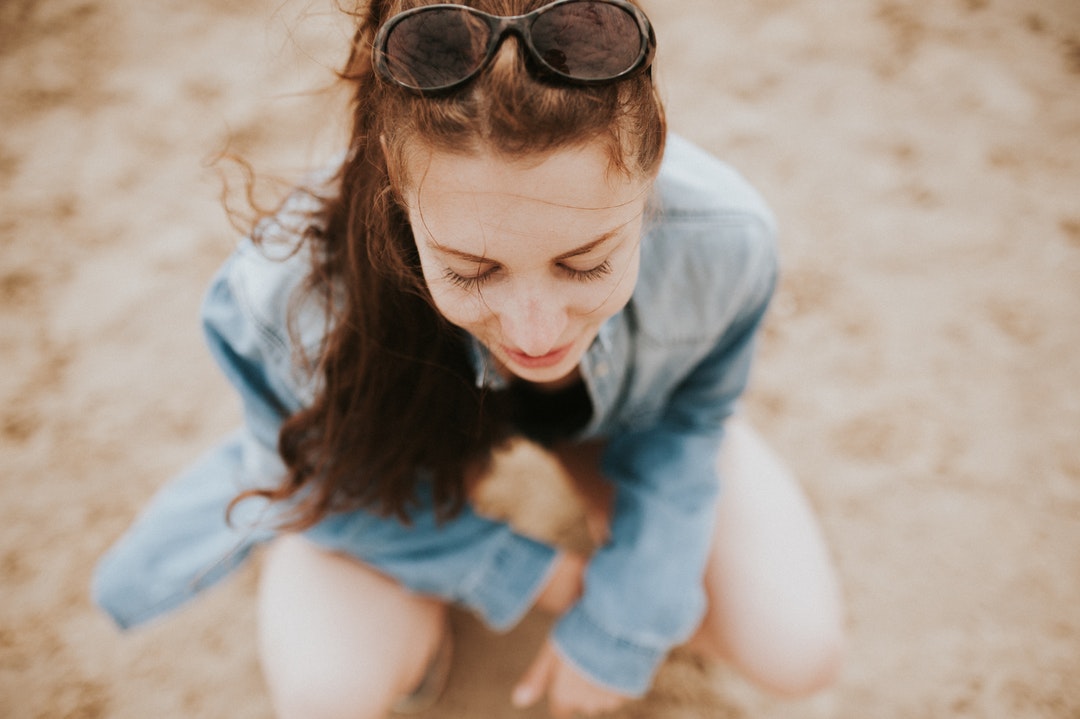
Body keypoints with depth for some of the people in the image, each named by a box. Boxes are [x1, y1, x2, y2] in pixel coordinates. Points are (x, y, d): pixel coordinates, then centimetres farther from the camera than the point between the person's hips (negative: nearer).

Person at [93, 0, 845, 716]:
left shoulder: (725, 240, -37)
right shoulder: (293, 294, -41)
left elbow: (683, 425, -14)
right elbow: (330, 485, -17)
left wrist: (620, 630, -14)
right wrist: (530, 576, -16)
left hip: (625, 414, 2)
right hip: (410, 430, -1)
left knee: (800, 650, -6)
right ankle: (415, 624, 15)